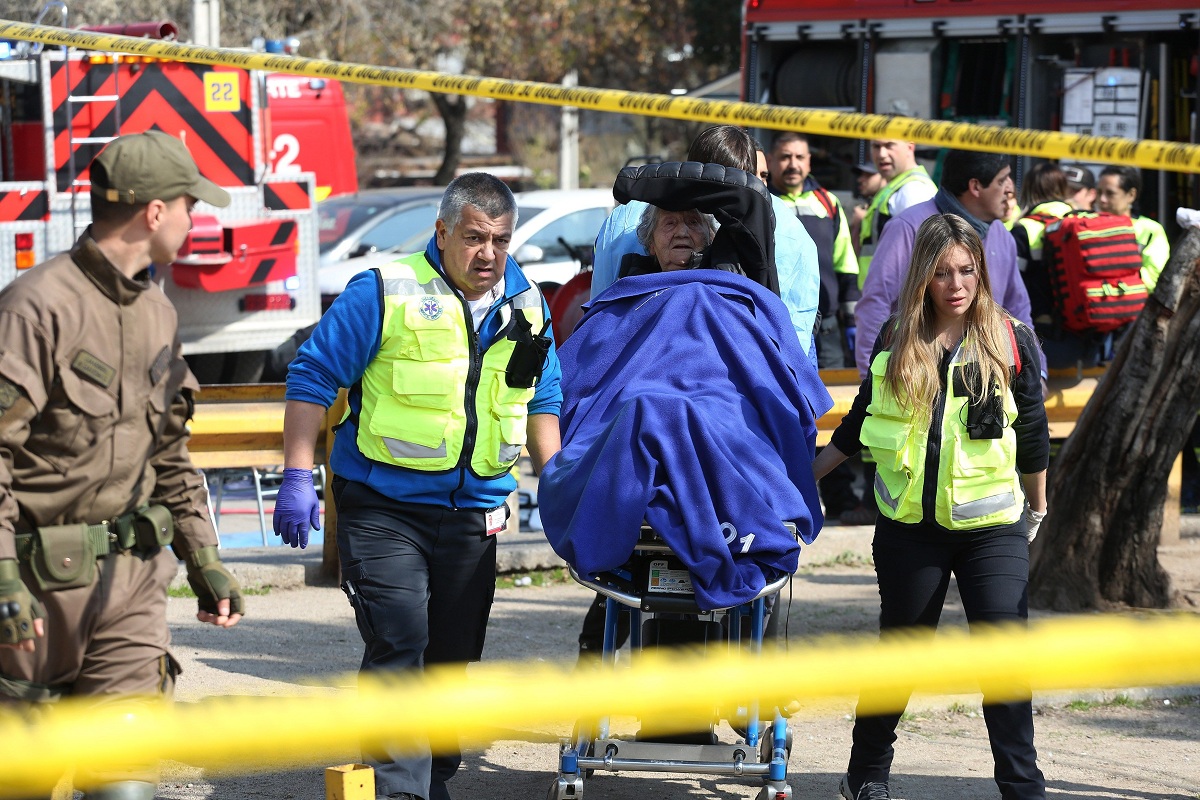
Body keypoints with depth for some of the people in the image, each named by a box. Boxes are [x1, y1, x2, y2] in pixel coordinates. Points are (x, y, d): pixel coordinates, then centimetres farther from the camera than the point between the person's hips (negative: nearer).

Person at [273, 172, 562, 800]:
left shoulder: (526, 307, 9)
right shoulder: (384, 293, -8)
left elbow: (543, 399, 22)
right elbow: (313, 378, -6)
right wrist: (297, 477, -11)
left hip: (473, 512, 5)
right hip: (384, 506, -5)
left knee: (454, 653, 10)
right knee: (398, 643, -15)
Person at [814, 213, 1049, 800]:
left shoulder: (1010, 340, -1)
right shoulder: (896, 342, 4)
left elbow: (1033, 431, 9)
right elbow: (861, 422, 16)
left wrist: (1037, 508, 16)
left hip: (990, 524, -1)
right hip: (909, 525, 1)